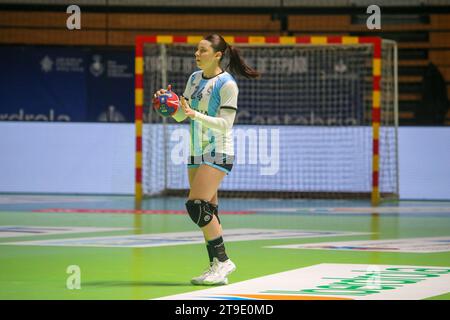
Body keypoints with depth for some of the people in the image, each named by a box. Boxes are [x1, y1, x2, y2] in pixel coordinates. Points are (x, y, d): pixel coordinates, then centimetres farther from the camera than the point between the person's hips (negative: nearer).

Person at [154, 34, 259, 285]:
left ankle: (223, 261, -9)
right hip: (197, 153, 8)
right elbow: (180, 116, 13)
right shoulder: (195, 78, 11)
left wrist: (195, 114, -27)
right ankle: (216, 268, 7)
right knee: (207, 212, 5)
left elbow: (225, 123, -17)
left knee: (196, 206, -17)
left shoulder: (227, 84, -12)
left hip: (218, 153, -8)